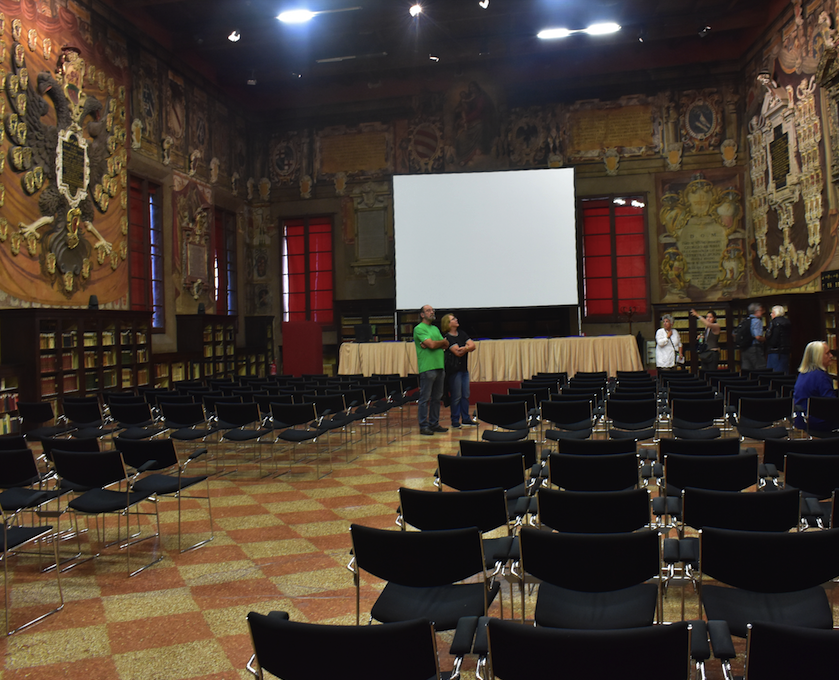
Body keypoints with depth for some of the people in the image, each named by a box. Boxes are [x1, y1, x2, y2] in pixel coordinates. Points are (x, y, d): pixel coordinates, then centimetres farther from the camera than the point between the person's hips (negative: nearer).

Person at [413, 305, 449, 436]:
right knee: (425, 398, -5)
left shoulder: (435, 328, 21)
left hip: (439, 367, 8)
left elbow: (446, 345, 11)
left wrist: (435, 343, -7)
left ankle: (434, 424, 17)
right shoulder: (419, 329, -5)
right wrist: (441, 342, 4)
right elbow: (432, 345, -16)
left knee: (437, 398, 10)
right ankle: (423, 426, -2)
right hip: (427, 368, -8)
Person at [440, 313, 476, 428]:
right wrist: (467, 348, -5)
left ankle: (466, 418, 20)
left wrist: (464, 348, -13)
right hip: (454, 369, -7)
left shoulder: (461, 334, 13)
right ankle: (455, 421, 4)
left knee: (466, 395, 11)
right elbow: (458, 352, -18)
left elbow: (473, 346, 4)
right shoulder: (448, 338, -10)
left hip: (464, 368, 7)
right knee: (456, 396, -4)